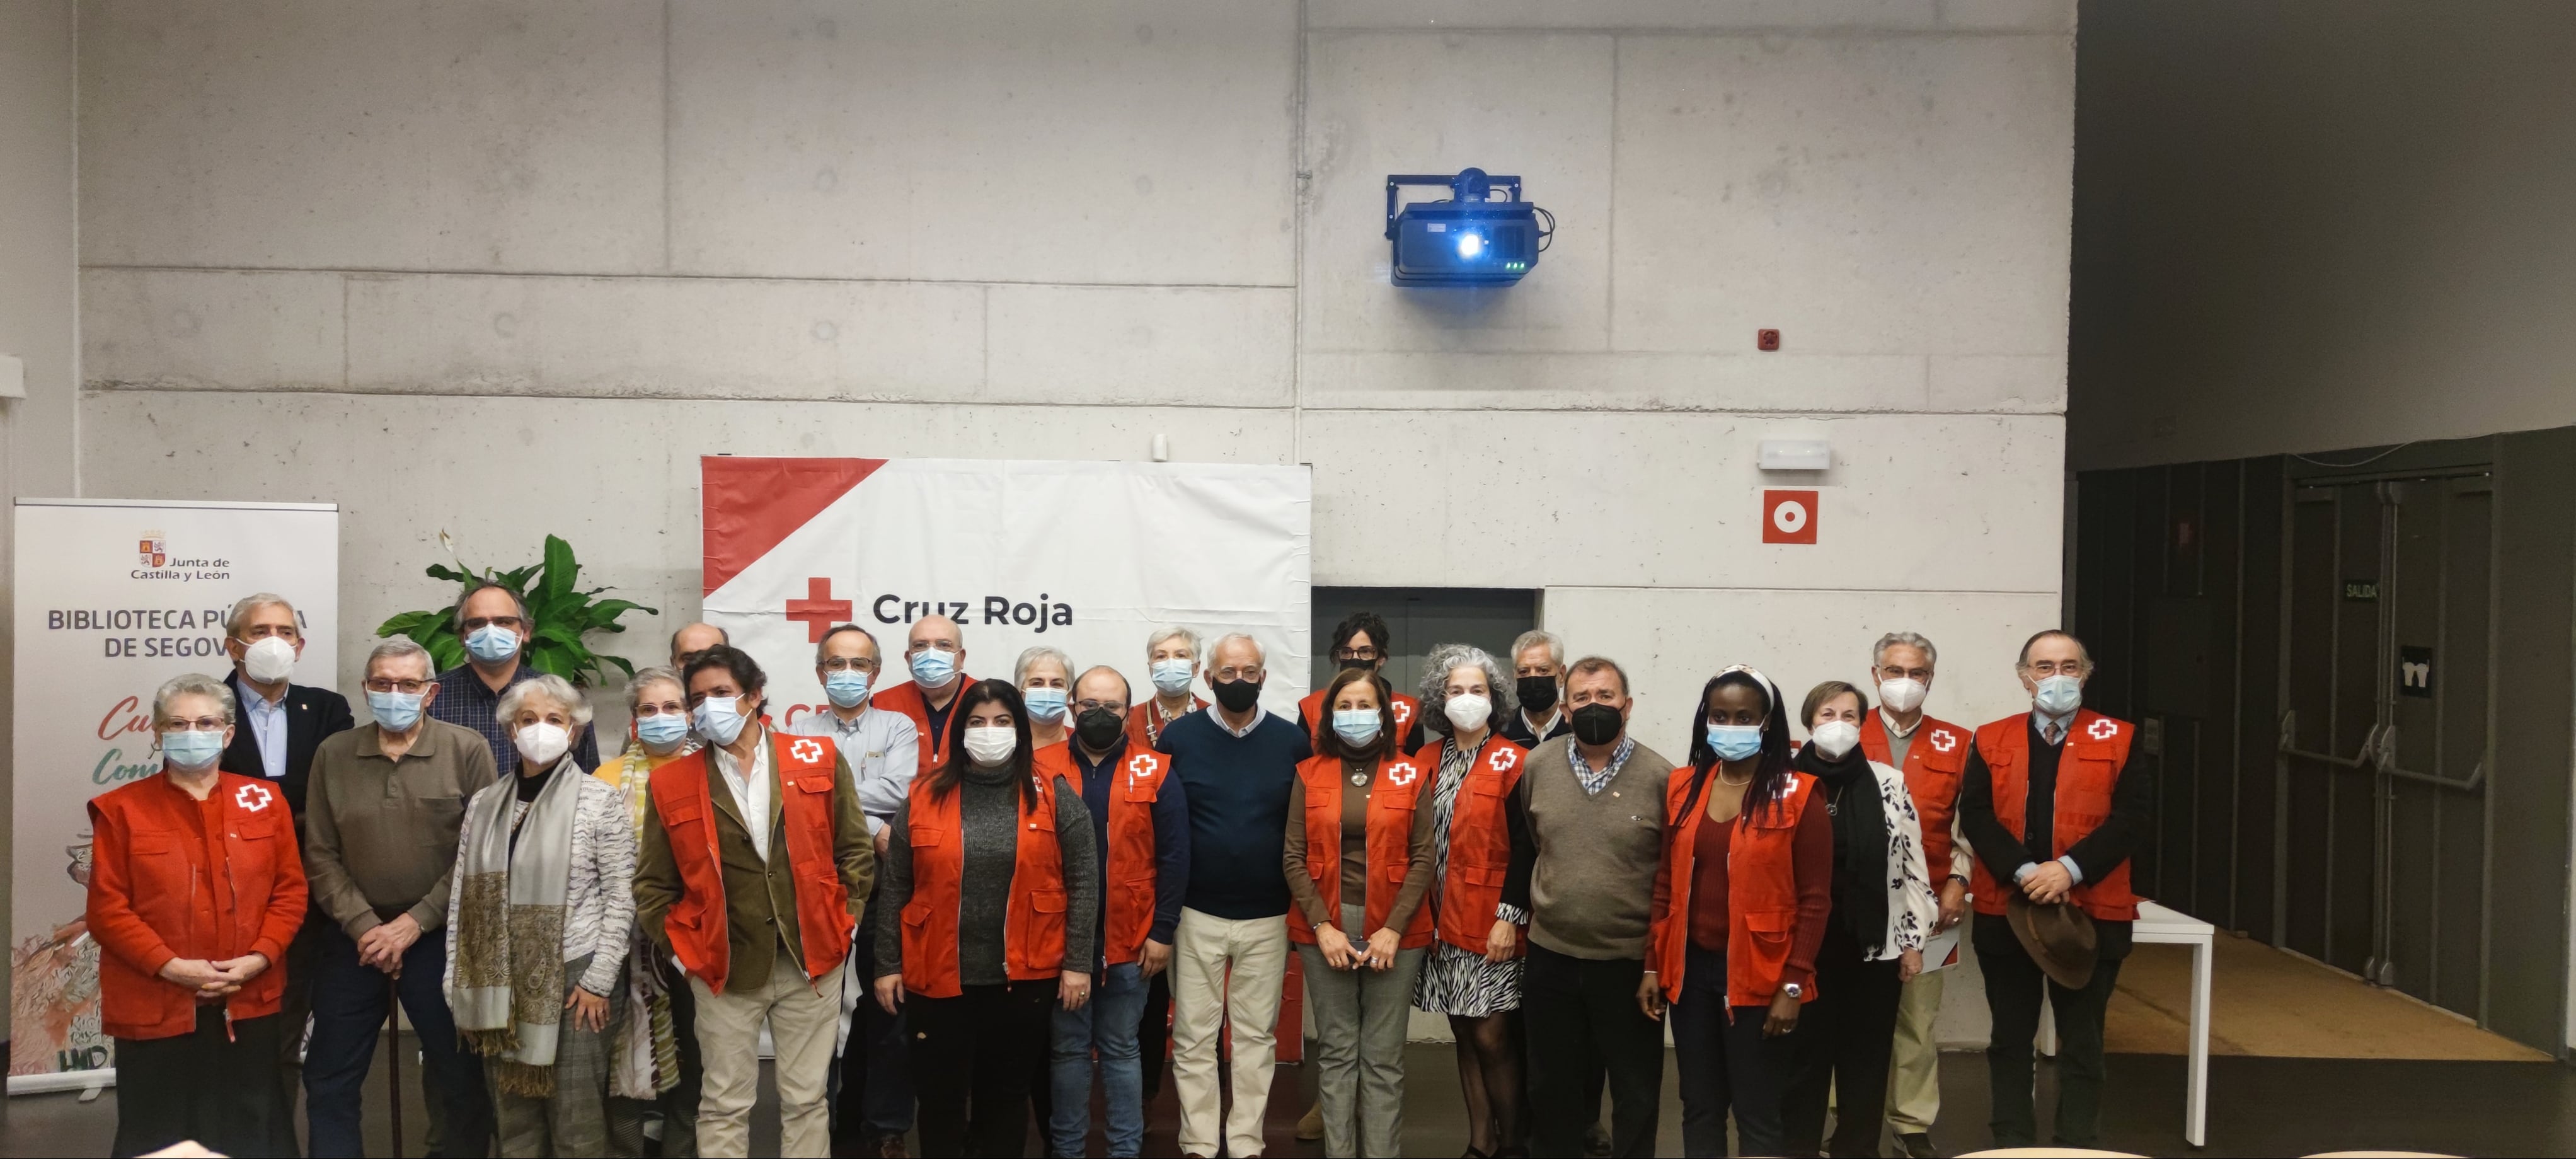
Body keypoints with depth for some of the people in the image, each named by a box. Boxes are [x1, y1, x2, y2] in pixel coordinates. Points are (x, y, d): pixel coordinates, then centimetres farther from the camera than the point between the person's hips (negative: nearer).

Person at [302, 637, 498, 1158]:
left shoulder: (467, 749, -5)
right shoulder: (333, 754, 5)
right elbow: (320, 854, 2)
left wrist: (415, 922, -12)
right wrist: (364, 926, -9)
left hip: (440, 937, -3)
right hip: (355, 937, 3)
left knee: (460, 1076, 7)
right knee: (329, 1080, 9)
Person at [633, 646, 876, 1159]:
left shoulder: (818, 760, 1)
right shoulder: (672, 783, 2)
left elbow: (856, 851, 5)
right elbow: (652, 884, 7)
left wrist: (842, 923, -1)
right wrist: (680, 946, -1)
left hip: (810, 960, 0)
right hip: (723, 967, 0)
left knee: (806, 1100, 9)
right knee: (724, 1106, 7)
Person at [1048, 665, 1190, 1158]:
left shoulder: (1155, 773, -1)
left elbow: (1174, 856, -2)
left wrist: (1163, 931, -6)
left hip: (1129, 939, -1)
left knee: (1121, 1048, 10)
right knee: (1067, 1048, 10)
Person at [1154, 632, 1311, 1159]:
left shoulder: (1294, 742, -1)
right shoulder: (1177, 737, -2)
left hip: (1268, 917, 1)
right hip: (1196, 913, 0)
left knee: (1257, 1037, 9)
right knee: (1194, 1038, 6)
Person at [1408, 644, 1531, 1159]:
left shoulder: (1512, 762, -6)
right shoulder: (1425, 760, 8)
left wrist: (1510, 918, -14)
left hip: (1491, 922, -5)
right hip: (1443, 921, 5)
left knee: (1492, 1036, -4)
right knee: (1464, 1034, 10)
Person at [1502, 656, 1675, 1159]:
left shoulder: (1660, 776, -10)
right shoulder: (1537, 766, -1)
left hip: (1631, 962, -3)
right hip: (1550, 957, 3)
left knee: (1635, 1094, 11)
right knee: (1551, 1087, 16)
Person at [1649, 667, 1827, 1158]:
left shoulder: (1796, 796, -7)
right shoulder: (1682, 787, 5)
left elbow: (1815, 900, -7)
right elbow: (1666, 884, 9)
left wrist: (1793, 985, -12)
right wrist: (1653, 966, 6)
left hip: (1758, 976, -4)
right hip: (1690, 970, 4)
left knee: (1758, 1116, 4)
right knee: (1699, 1110, 12)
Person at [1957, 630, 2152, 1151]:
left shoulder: (2119, 740, 2)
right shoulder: (1992, 741, 5)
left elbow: (2134, 814, -8)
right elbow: (1975, 815, -4)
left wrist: (2071, 868, -19)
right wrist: (2023, 871, -18)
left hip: (2092, 913, -1)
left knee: (2081, 1042, 6)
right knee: (2010, 1039, 10)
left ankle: (2077, 1147, 14)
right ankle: (2011, 1143, 20)